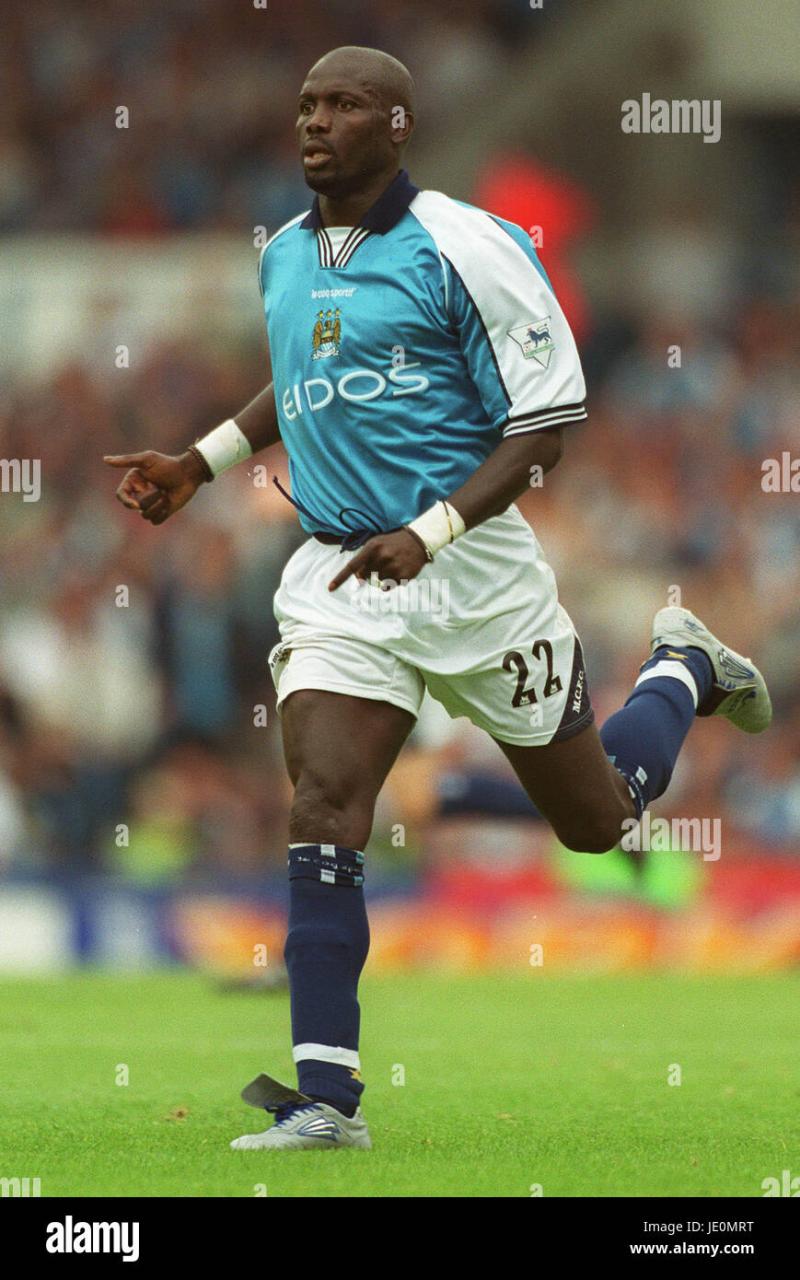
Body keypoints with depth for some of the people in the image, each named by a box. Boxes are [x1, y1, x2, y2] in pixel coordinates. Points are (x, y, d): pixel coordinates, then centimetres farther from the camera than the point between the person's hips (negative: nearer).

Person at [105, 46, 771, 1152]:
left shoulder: (464, 248, -12)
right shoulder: (282, 258, 9)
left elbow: (547, 418, -12)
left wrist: (428, 534, -22)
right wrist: (200, 464, 19)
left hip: (471, 567, -4)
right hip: (338, 574, 4)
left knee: (597, 821, 13)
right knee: (322, 807, -16)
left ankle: (683, 669, 45)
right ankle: (326, 1096, -16)